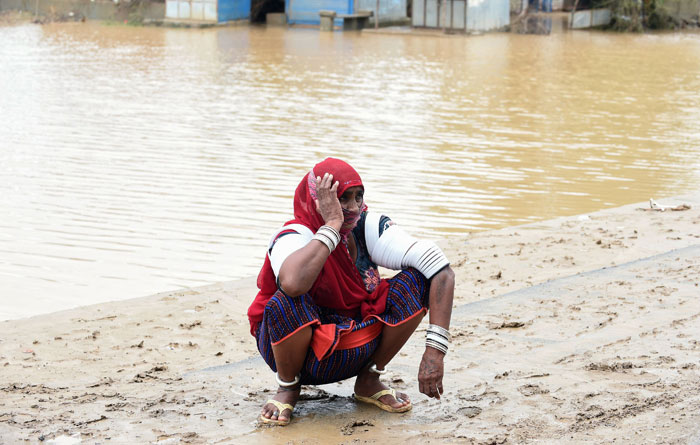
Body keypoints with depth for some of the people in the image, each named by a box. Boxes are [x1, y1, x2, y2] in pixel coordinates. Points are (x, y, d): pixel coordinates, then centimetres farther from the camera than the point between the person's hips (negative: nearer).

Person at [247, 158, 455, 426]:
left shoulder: (370, 227, -12)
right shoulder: (294, 237, -22)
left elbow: (442, 272, -17)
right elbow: (293, 283, -49)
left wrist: (435, 351, -27)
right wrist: (333, 224, -35)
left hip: (356, 348, 4)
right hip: (302, 351, -4)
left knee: (416, 280, -16)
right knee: (286, 301, -37)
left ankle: (369, 381, 3)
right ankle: (288, 387, -5)